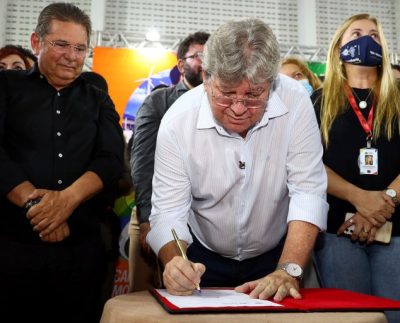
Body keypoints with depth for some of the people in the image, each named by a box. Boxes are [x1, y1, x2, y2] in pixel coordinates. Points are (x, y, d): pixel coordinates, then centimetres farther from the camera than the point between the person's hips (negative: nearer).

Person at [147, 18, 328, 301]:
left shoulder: (295, 102, -20)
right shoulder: (177, 121, -19)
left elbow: (308, 191, -20)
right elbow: (168, 211, -18)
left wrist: (288, 271, -31)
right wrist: (174, 261, -38)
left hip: (276, 254, 0)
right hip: (203, 258, 0)